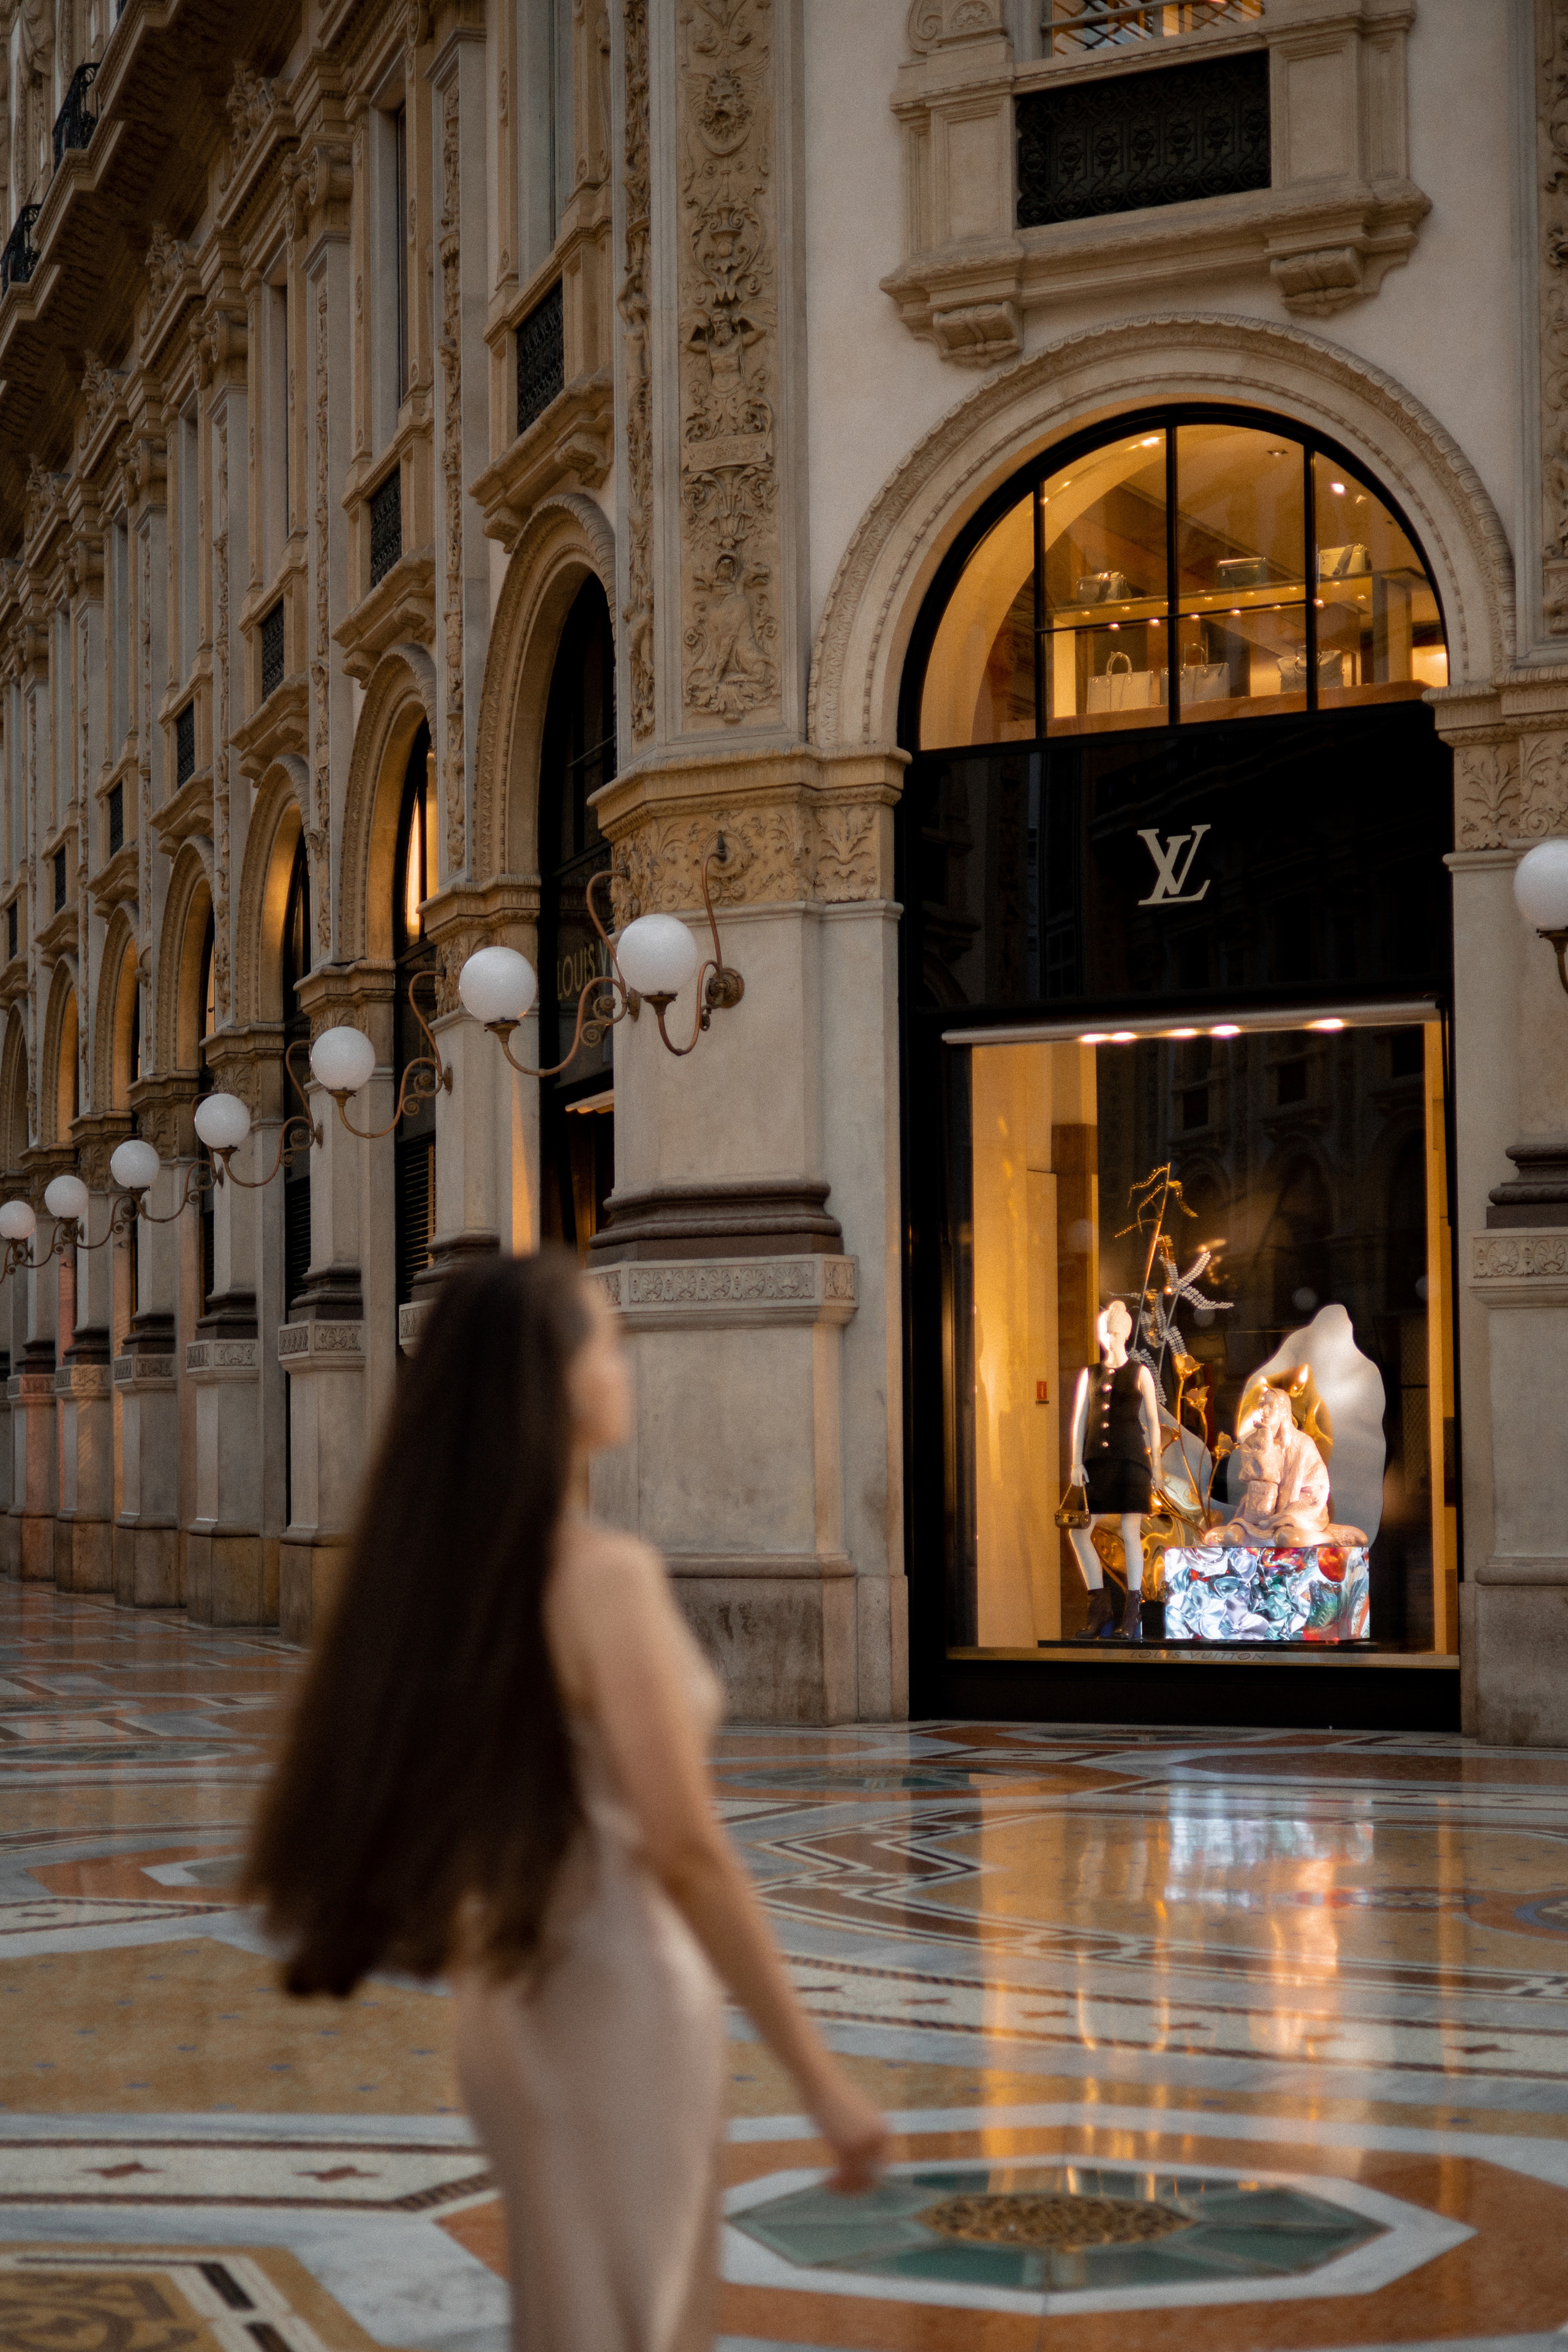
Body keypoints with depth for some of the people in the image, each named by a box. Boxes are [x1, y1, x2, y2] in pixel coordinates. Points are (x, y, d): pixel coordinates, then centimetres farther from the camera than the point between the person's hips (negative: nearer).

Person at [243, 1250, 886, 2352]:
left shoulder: (453, 1563, 4)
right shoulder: (607, 1573, -19)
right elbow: (686, 1851, -21)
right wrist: (819, 2072, -17)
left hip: (517, 2003, 8)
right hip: (618, 2001, -8)